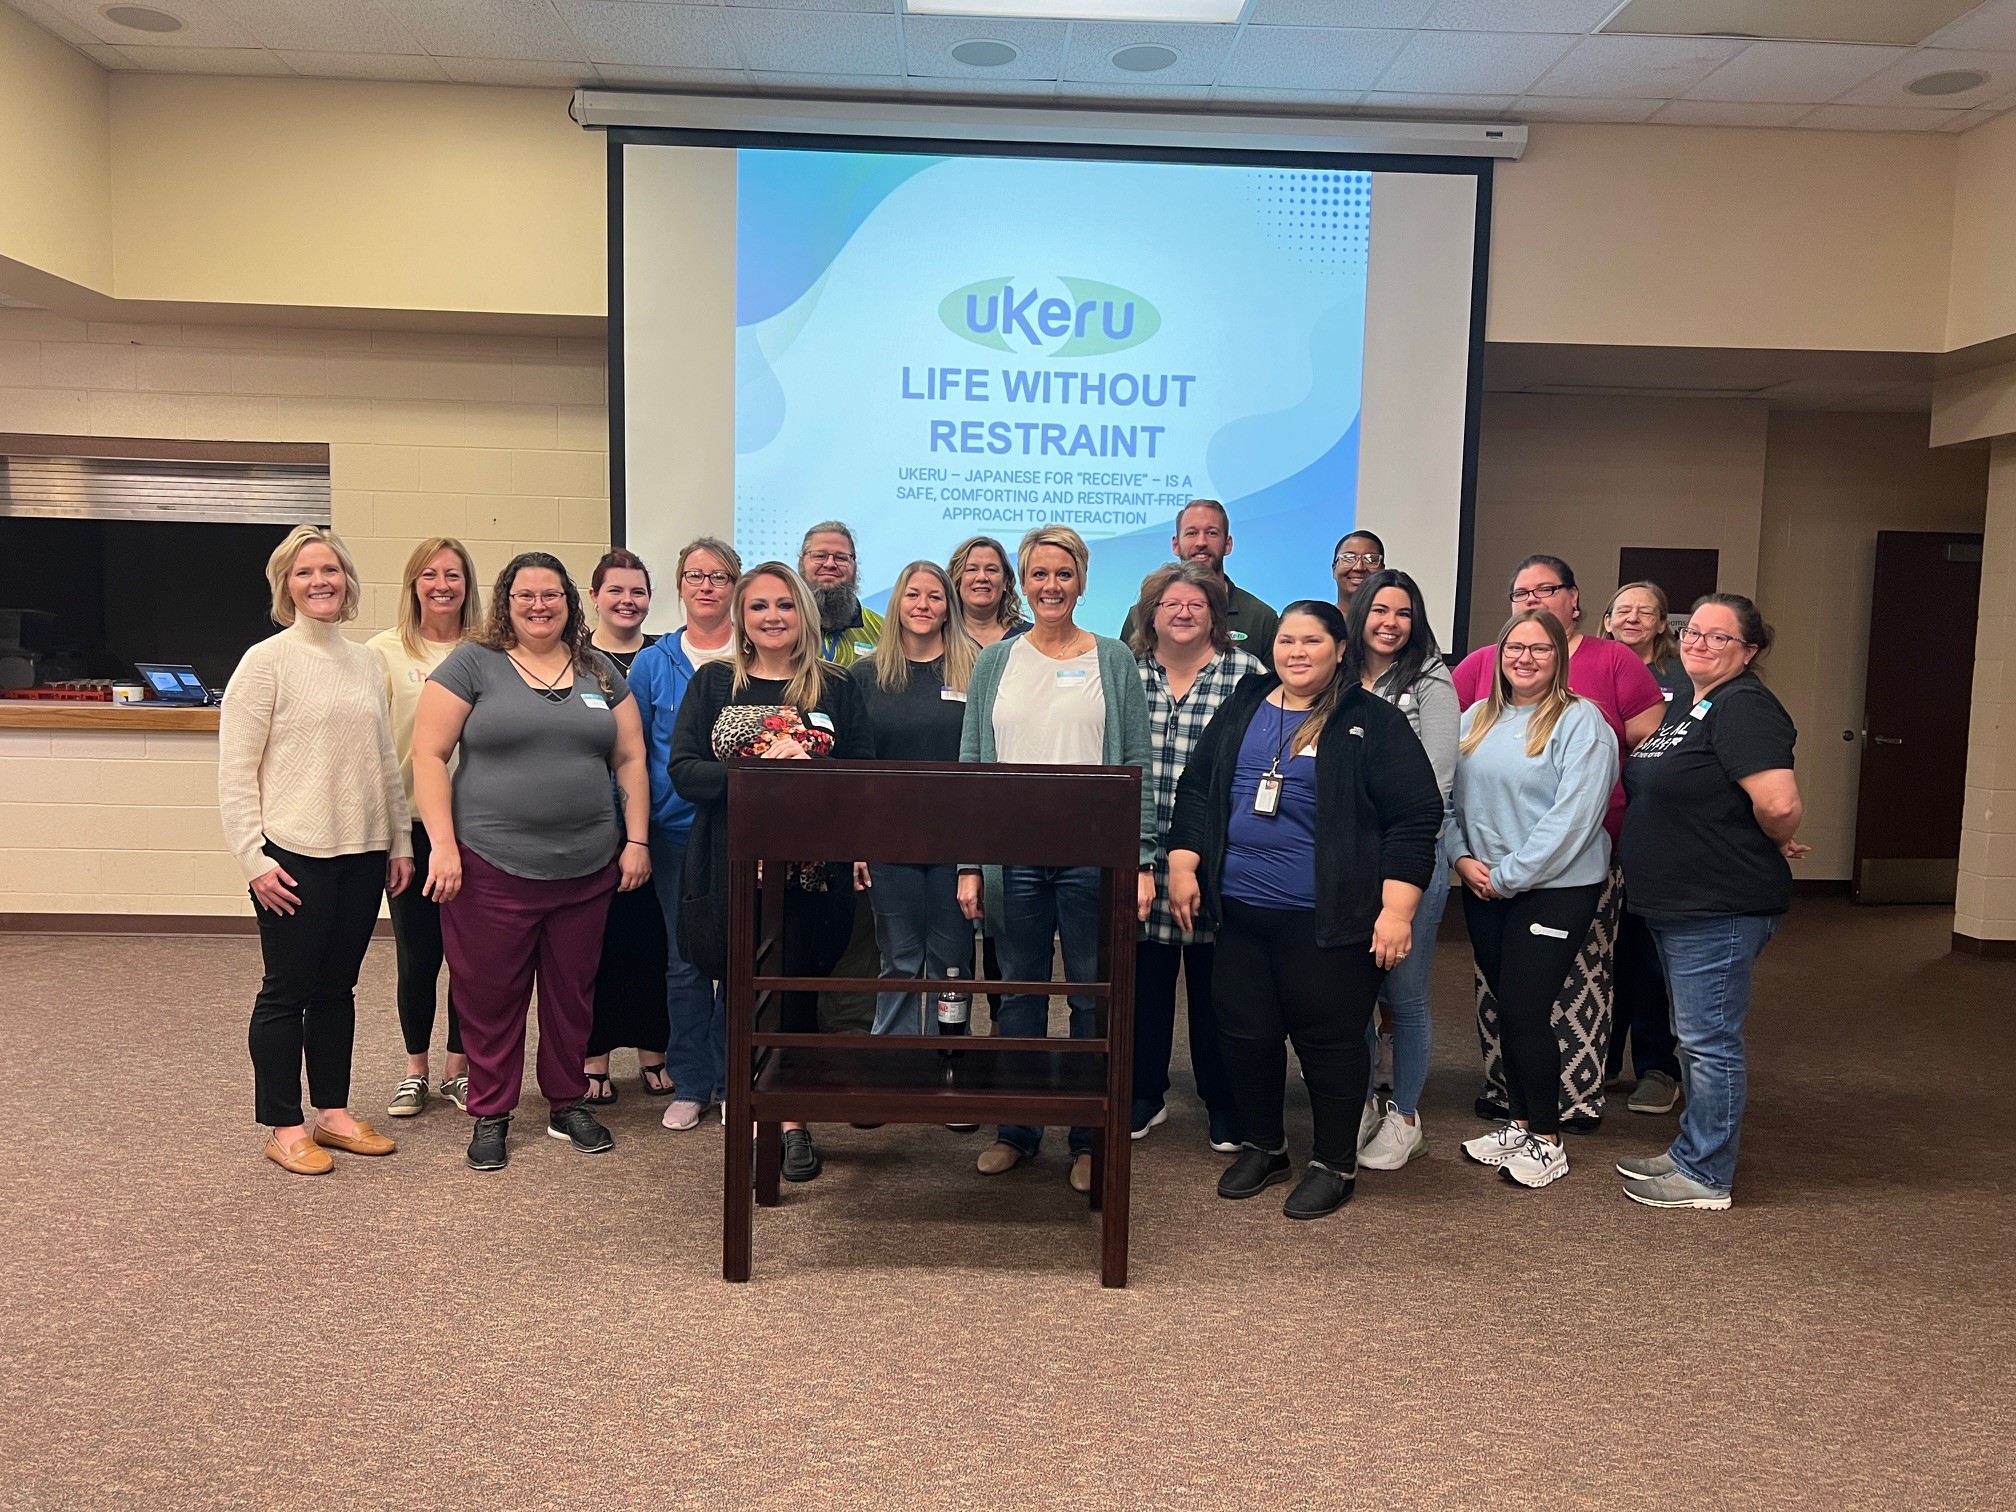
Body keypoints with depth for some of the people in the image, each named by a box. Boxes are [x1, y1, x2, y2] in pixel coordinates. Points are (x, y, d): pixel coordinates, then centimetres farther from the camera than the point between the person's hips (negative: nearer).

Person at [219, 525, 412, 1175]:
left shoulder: (366, 663, 11)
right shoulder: (267, 661, -6)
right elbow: (235, 770, -9)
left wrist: (399, 841, 13)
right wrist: (254, 858, -14)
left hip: (363, 853, 5)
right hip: (295, 854, -5)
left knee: (338, 986, 14)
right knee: (287, 991, 4)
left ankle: (333, 1111, 25)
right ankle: (284, 1127, 16)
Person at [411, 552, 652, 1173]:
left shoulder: (600, 671, 11)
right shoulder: (472, 663, -1)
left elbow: (630, 759, 11)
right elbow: (429, 755, -4)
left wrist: (636, 839, 3)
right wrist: (443, 845, -11)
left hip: (587, 867, 3)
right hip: (492, 866, -3)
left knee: (572, 994, 14)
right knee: (491, 999, 7)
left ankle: (568, 1103, 30)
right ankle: (490, 1114, 23)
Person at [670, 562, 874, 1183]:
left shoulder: (837, 687, 5)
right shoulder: (713, 683, 6)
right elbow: (683, 772, -3)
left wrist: (806, 766, -16)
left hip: (811, 868, 0)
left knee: (799, 989, 5)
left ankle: (793, 1121, 20)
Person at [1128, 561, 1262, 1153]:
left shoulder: (1247, 674, -2)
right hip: (1140, 856, 2)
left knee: (1214, 981, 8)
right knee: (1144, 976, 10)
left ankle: (1223, 1103, 24)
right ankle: (1143, 1093, 27)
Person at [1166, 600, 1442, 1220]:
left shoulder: (1373, 722, -3)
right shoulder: (1241, 711, 11)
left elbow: (1415, 816, -7)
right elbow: (1196, 791, 15)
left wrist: (1396, 910, -13)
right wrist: (1183, 866, 5)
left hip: (1326, 918, -5)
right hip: (1240, 911, 5)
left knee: (1330, 1038, 4)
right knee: (1246, 1031, 11)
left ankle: (1336, 1164, 22)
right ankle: (1263, 1147, 32)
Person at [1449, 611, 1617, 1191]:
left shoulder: (1581, 721, -10)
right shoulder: (1476, 720, 10)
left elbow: (1573, 817, -18)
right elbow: (1450, 797, 11)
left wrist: (1508, 875, -16)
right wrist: (1460, 857, -5)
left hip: (1555, 889, -6)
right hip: (1483, 889, 6)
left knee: (1525, 1009, -6)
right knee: (1507, 1007, 12)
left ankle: (1546, 1139, 10)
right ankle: (1518, 1121, 26)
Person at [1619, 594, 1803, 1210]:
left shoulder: (1743, 707, -17)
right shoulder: (1689, 705, 14)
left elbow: (1780, 804, -27)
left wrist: (1778, 845, -9)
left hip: (1720, 907, -10)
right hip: (1677, 903, 10)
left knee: (1710, 1041, 0)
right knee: (1696, 1037, 19)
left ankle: (1706, 1177, 11)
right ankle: (1691, 1153, 32)